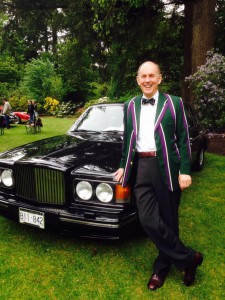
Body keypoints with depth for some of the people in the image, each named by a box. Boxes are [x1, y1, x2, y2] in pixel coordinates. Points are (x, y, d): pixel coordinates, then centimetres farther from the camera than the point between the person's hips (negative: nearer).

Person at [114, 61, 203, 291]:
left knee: (168, 220, 7)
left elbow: (183, 139, 0)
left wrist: (185, 171, -7)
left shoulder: (174, 103, 2)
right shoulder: (130, 106, 12)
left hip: (167, 167, -2)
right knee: (148, 220, -4)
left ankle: (162, 267, 30)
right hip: (141, 168, 3)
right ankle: (189, 258, 16)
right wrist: (124, 166, 15)